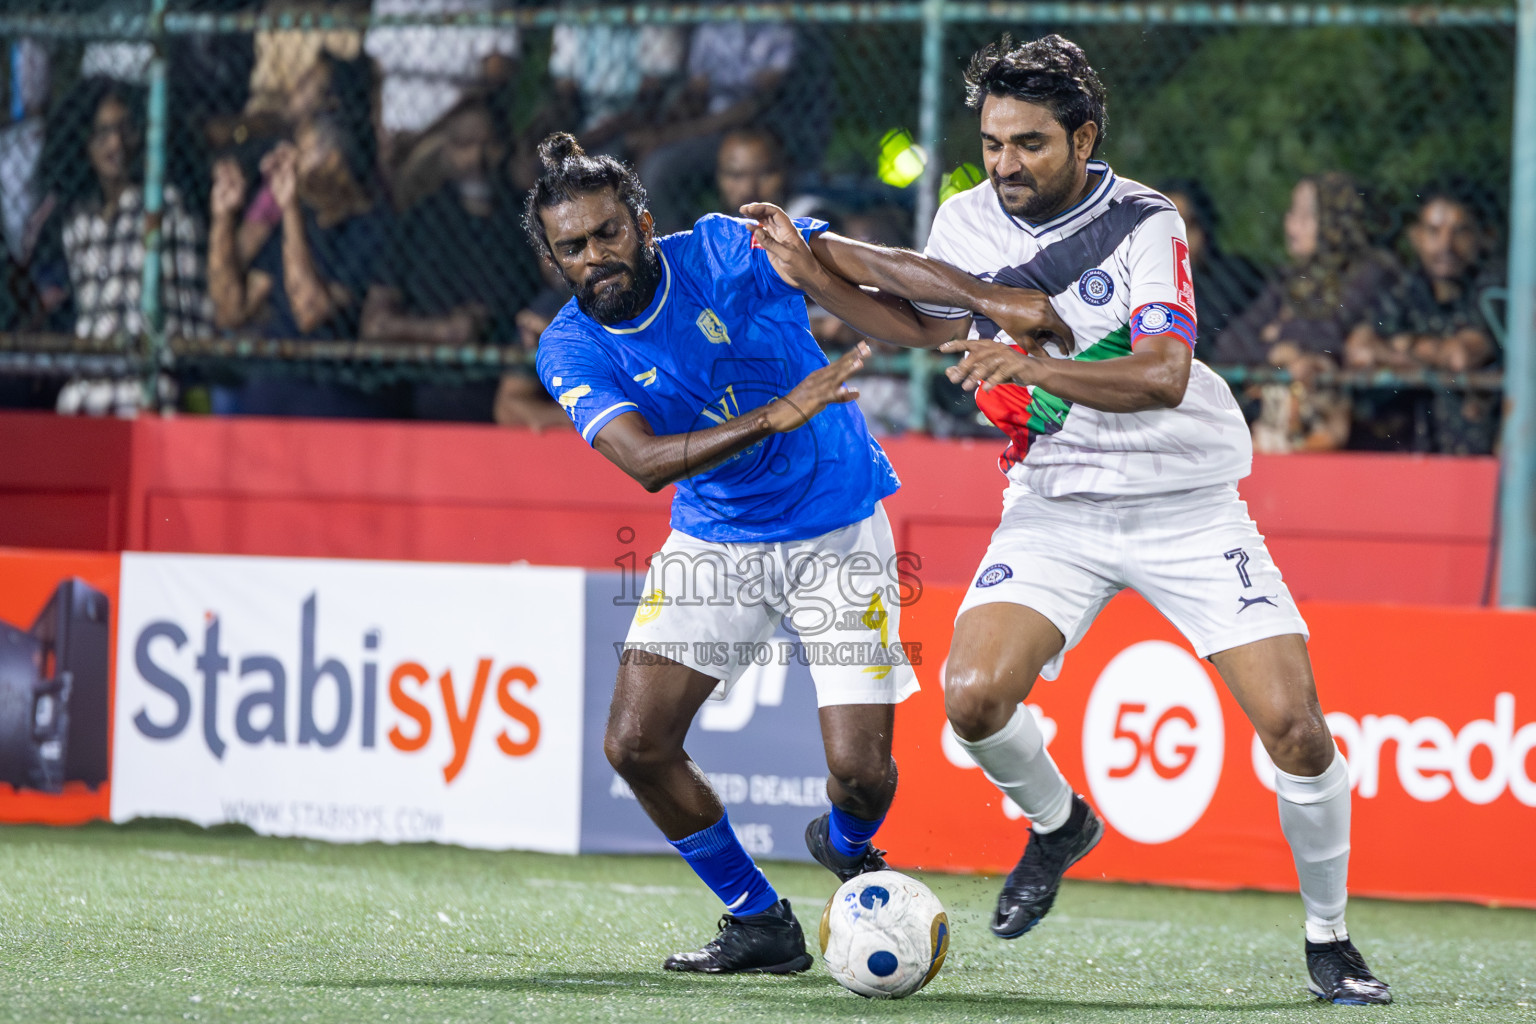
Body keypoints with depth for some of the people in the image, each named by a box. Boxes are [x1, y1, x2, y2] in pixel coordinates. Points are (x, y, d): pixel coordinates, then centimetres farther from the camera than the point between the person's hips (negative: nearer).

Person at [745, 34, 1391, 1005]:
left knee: (1294, 726, -15)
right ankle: (1057, 825, 15)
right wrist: (815, 272, 5)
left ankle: (1330, 940, 7)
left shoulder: (1144, 224, -16)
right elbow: (931, 324, 19)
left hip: (1186, 507, -3)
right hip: (1055, 505, 3)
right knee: (974, 699, -19)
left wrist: (1034, 363, -42)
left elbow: (1163, 377, -28)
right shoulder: (968, 221, -1)